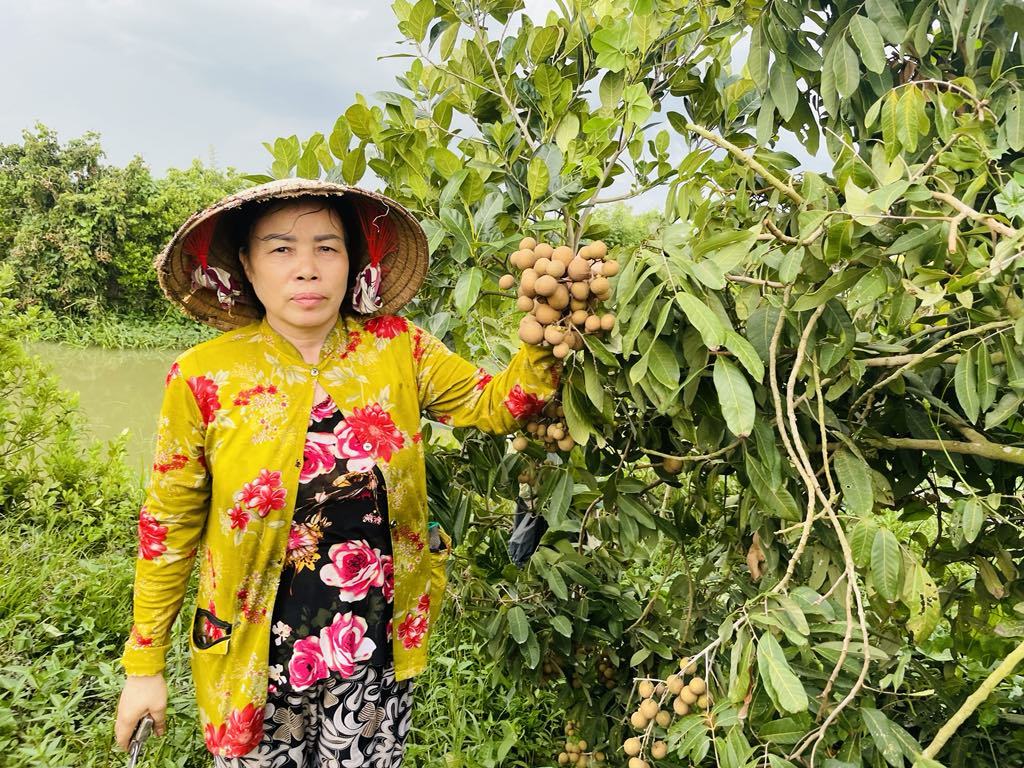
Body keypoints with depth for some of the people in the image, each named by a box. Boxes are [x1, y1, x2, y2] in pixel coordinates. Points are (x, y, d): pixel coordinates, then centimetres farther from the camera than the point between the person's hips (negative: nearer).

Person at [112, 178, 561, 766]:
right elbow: (169, 528, -3)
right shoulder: (203, 377, -12)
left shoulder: (397, 348, -7)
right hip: (255, 660, -1)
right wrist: (144, 665, 2)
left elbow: (496, 404, -6)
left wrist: (545, 341, -26)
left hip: (378, 653, 2)